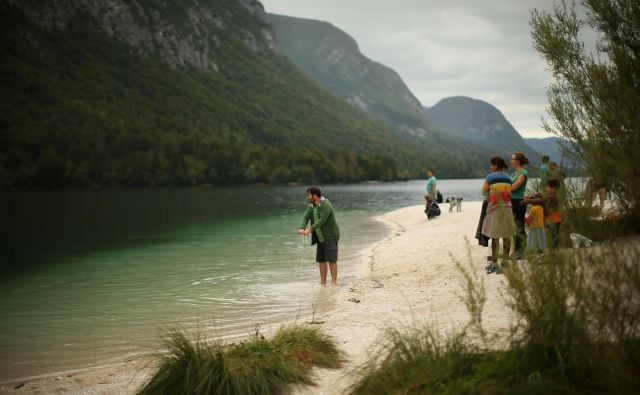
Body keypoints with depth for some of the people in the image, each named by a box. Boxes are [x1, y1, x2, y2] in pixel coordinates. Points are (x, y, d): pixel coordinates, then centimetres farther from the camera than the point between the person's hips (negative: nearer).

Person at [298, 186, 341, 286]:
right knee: (321, 259, 8)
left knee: (332, 259, -9)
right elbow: (306, 218, -6)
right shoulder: (311, 206, 4)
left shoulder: (326, 205, -20)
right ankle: (323, 283, 13)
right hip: (321, 237, 8)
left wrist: (310, 229, -36)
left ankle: (334, 282, -6)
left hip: (330, 236, -8)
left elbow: (322, 220, -28)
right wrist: (302, 229, -26)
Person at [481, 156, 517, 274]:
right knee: (506, 236, 9)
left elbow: (484, 191, 1)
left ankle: (494, 263, -3)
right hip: (506, 208, 4)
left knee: (495, 236, -2)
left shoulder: (490, 177, -7)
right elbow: (509, 193, 8)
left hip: (494, 208, -4)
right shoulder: (508, 178, 7)